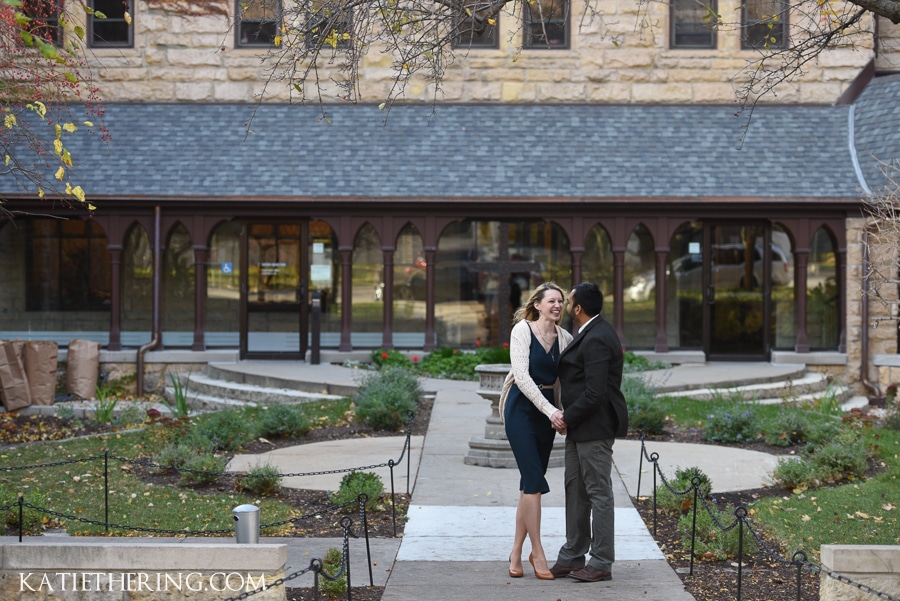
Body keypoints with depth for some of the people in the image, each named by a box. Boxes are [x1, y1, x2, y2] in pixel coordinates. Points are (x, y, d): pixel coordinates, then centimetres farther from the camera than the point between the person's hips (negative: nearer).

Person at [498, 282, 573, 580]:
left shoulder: (565, 338, 5)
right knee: (534, 480, -10)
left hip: (547, 410, 5)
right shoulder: (522, 330, -9)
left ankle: (516, 553, 14)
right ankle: (538, 554, -3)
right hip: (522, 408, -5)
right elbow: (521, 375, -17)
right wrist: (550, 410, -22)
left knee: (530, 483, 7)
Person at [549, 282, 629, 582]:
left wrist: (568, 417, -13)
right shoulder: (589, 333, 14)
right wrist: (567, 417, 9)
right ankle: (572, 557, 21)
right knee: (575, 490, 14)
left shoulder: (597, 340, -20)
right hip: (581, 426, 11)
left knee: (598, 492, -3)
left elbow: (594, 393, -24)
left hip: (595, 427, -11)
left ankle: (602, 563, 4)